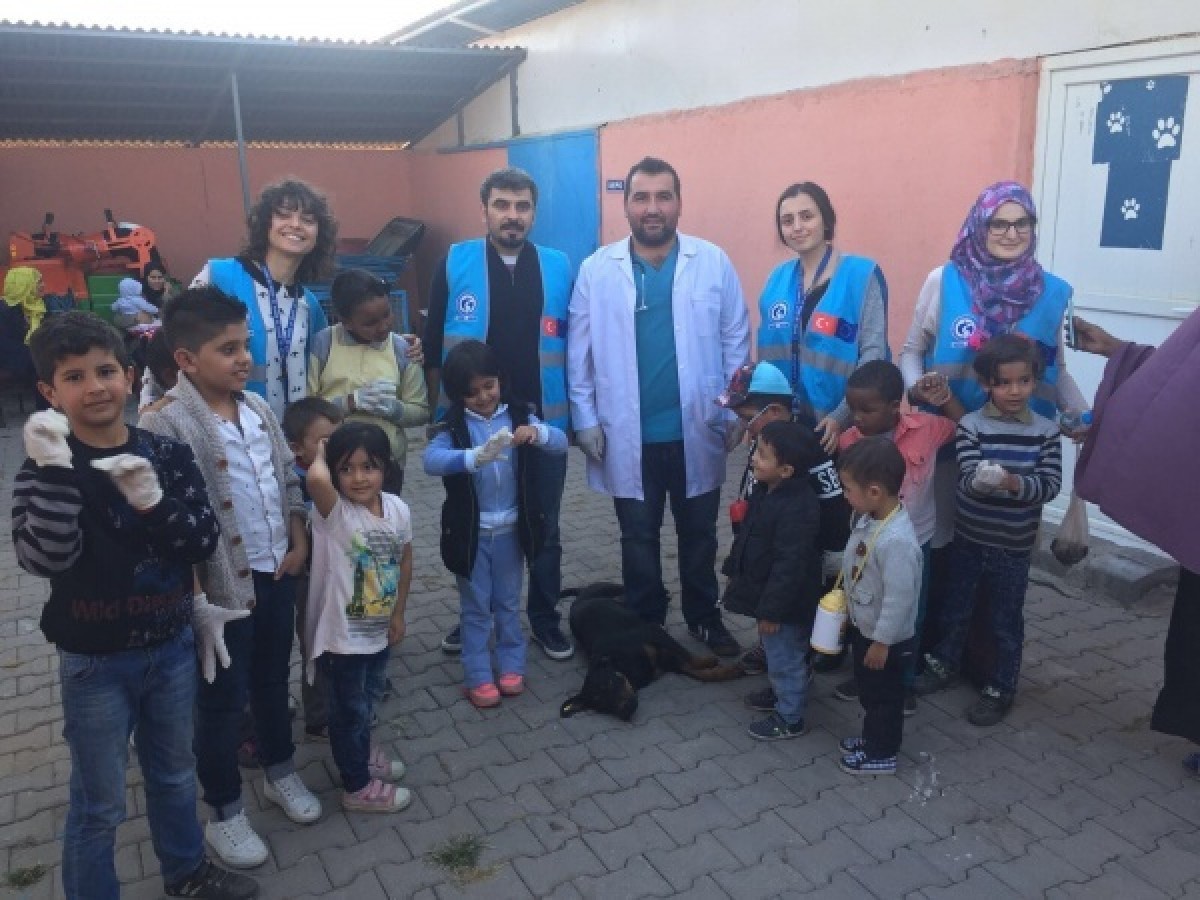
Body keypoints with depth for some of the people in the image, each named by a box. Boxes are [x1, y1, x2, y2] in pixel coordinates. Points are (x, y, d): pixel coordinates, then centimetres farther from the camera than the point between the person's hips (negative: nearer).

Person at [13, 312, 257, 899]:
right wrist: (56, 471, -35)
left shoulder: (167, 454, -5)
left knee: (174, 774, 24)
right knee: (98, 803, 11)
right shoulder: (45, 469, -12)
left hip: (172, 647, 4)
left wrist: (152, 502, -27)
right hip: (95, 662, -3)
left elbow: (205, 542, -10)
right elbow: (44, 559, -25)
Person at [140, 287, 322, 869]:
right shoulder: (165, 423, -19)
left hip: (277, 573, 6)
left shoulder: (257, 407, 4)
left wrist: (299, 541, 4)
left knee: (273, 680, 22)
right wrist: (194, 589, -21)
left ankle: (280, 771, 43)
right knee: (224, 699, 10)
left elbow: (288, 478, 12)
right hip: (223, 585, -6)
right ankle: (224, 812, 29)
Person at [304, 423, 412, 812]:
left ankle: (361, 751, 54)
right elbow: (315, 478, -48)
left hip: (379, 631, 6)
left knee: (367, 701, 28)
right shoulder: (334, 512, -24)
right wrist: (321, 452, -26)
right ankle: (357, 786, 33)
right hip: (343, 636, -6)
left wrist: (398, 614, 10)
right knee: (348, 709, 14)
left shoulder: (398, 508, -8)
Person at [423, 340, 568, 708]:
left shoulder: (518, 414, -4)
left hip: (510, 527, 2)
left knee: (508, 602, 17)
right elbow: (431, 460, -27)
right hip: (471, 530, -2)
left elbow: (561, 441, -11)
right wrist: (476, 457, -43)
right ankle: (478, 676, 21)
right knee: (475, 606, 10)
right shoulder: (455, 425, -10)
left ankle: (511, 665, 32)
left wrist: (536, 432, -33)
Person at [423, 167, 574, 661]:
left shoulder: (559, 267, 1)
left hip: (543, 421, 1)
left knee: (543, 529, 11)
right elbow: (434, 344, 0)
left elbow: (573, 344, 7)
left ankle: (545, 619, 28)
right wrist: (436, 411, -1)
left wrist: (577, 410, 5)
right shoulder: (455, 263, -2)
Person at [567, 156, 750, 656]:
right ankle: (645, 625, 32)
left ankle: (704, 618, 35)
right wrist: (585, 420, -4)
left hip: (697, 431, 0)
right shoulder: (596, 270, -3)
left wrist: (734, 413, -2)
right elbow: (579, 352, -2)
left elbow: (736, 342, 0)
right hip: (629, 435, 0)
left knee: (699, 534, 16)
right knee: (638, 538, 14)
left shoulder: (714, 263, -2)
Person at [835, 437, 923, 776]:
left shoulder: (897, 541, -36)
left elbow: (898, 598, -29)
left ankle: (882, 754, 33)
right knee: (868, 691, 27)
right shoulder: (869, 518, -7)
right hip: (864, 628, 9)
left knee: (884, 696, 14)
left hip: (886, 639, -9)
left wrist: (882, 642, -20)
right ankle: (872, 737, 47)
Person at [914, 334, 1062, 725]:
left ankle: (1001, 688, 28)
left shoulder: (1046, 431, -7)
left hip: (1015, 545, 0)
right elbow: (967, 478, -20)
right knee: (956, 608, 19)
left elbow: (1051, 484, -12)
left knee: (1007, 620, 11)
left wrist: (1013, 481, -31)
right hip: (969, 537, 1)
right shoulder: (971, 425, -11)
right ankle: (944, 663, 40)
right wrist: (981, 480, -44)